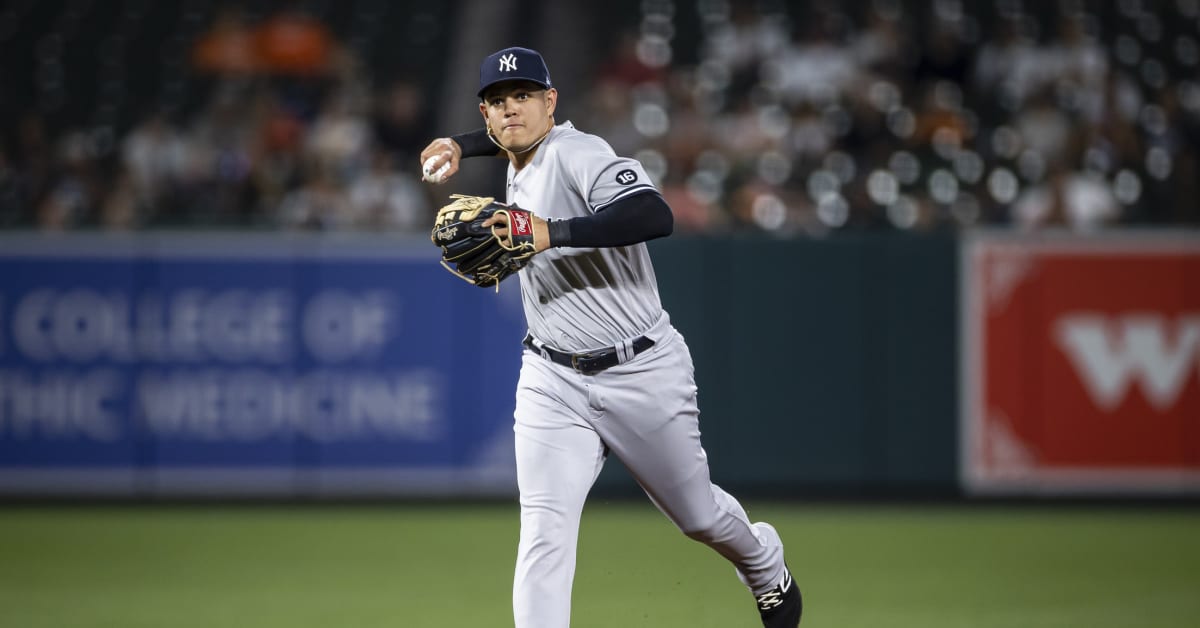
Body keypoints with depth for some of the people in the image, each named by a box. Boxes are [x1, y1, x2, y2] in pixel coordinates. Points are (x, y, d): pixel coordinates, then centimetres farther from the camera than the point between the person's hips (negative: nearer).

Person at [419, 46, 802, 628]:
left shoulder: (578, 154, -20)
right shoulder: (519, 162, 5)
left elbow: (655, 215, -39)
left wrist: (553, 232, -42)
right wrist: (462, 145, 20)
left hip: (642, 374, -5)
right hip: (552, 381, 6)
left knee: (697, 514, 15)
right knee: (544, 534, -13)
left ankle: (767, 569, 47)